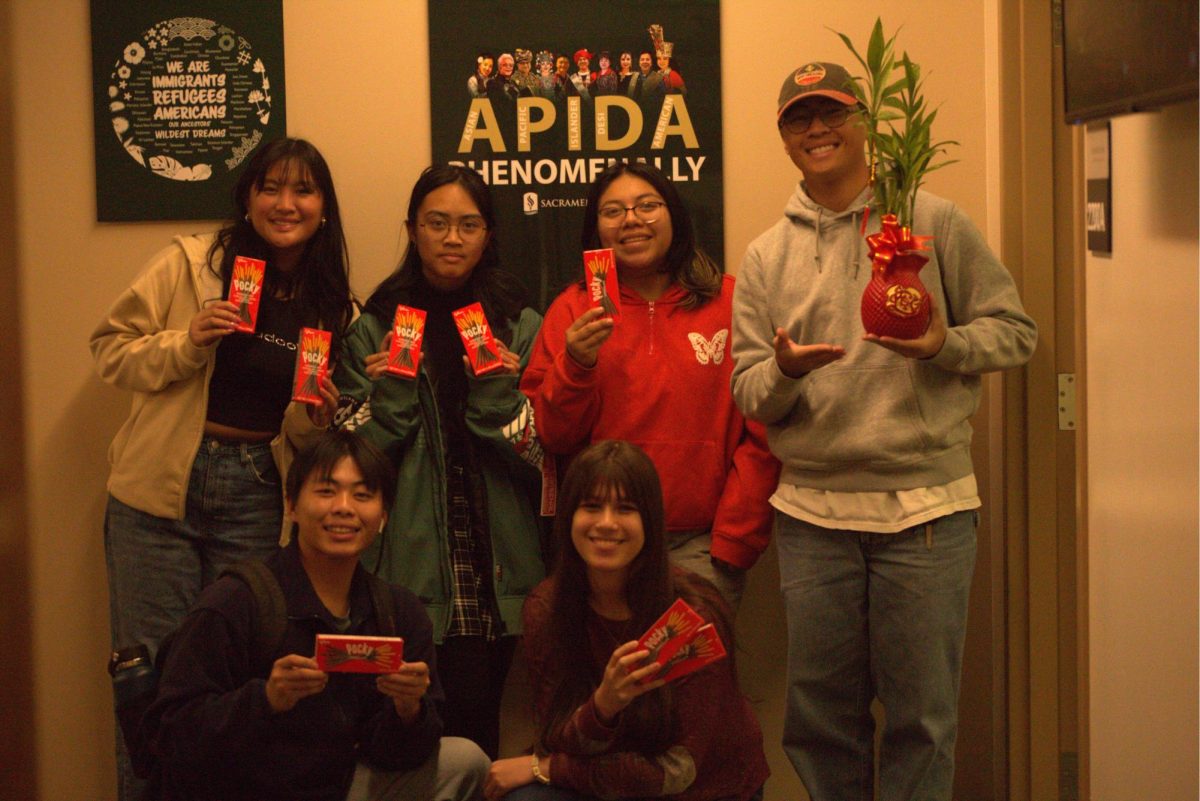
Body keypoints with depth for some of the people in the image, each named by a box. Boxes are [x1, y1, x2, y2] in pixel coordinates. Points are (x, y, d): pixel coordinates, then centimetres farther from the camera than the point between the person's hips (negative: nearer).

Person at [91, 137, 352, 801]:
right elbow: (110, 347, -2)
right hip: (161, 489, -2)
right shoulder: (190, 263, -5)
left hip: (257, 497, 2)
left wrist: (311, 420, -8)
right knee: (152, 667, 4)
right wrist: (187, 343, -18)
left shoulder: (333, 308, 5)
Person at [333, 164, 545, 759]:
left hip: (496, 569, 1)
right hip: (410, 566, -1)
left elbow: (538, 453, 1)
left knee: (475, 715, 0)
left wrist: (499, 390, -13)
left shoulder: (521, 329, 8)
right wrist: (389, 390, -11)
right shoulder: (374, 330, 7)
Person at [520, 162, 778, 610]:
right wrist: (576, 366, -13)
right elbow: (551, 436, 3)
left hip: (699, 545, -1)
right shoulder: (573, 309, 7)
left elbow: (762, 433, 0)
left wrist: (734, 540, -3)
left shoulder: (731, 301, 2)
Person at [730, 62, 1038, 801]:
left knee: (921, 715, 3)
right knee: (821, 715, 11)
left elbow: (1015, 330, 3)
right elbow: (748, 394, 7)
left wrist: (945, 346, -16)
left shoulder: (935, 222, 3)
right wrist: (783, 372, -15)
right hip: (812, 512, 3)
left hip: (926, 503, -2)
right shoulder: (767, 258, 10)